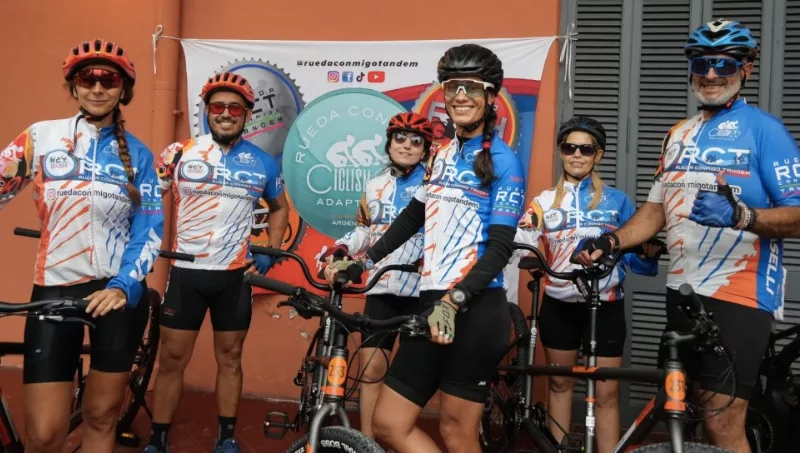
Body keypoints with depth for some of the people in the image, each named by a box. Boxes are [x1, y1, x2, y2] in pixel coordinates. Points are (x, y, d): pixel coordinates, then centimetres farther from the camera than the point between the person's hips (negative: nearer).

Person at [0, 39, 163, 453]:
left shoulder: (137, 154, 6)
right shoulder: (41, 137, 2)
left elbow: (149, 228, 1)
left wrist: (123, 286, -14)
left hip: (120, 291, 2)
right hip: (56, 287, -1)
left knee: (101, 417, 11)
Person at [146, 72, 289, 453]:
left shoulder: (263, 163, 1)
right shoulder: (180, 153, -3)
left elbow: (280, 208, 17)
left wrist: (270, 253, 7)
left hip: (235, 275, 1)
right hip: (185, 272, -1)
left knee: (230, 357, 10)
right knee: (171, 359, 3)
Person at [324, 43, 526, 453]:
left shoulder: (503, 161, -6)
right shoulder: (445, 154, 15)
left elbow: (500, 247, -14)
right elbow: (413, 216, 25)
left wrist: (454, 300, -26)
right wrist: (363, 260, 19)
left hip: (474, 311, -7)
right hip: (432, 305, 7)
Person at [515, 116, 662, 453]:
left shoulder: (617, 201, 3)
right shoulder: (545, 202, 5)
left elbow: (634, 256, 1)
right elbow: (518, 244, -8)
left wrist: (650, 252, -20)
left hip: (605, 307, -1)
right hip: (558, 306, 2)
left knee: (607, 393, 1)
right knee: (560, 383, 14)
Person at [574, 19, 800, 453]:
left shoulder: (763, 129, -8)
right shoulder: (680, 134, 14)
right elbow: (657, 207, 16)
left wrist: (740, 215, -32)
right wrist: (611, 241, 0)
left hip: (739, 293, -7)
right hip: (682, 289, 7)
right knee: (696, 408, 15)